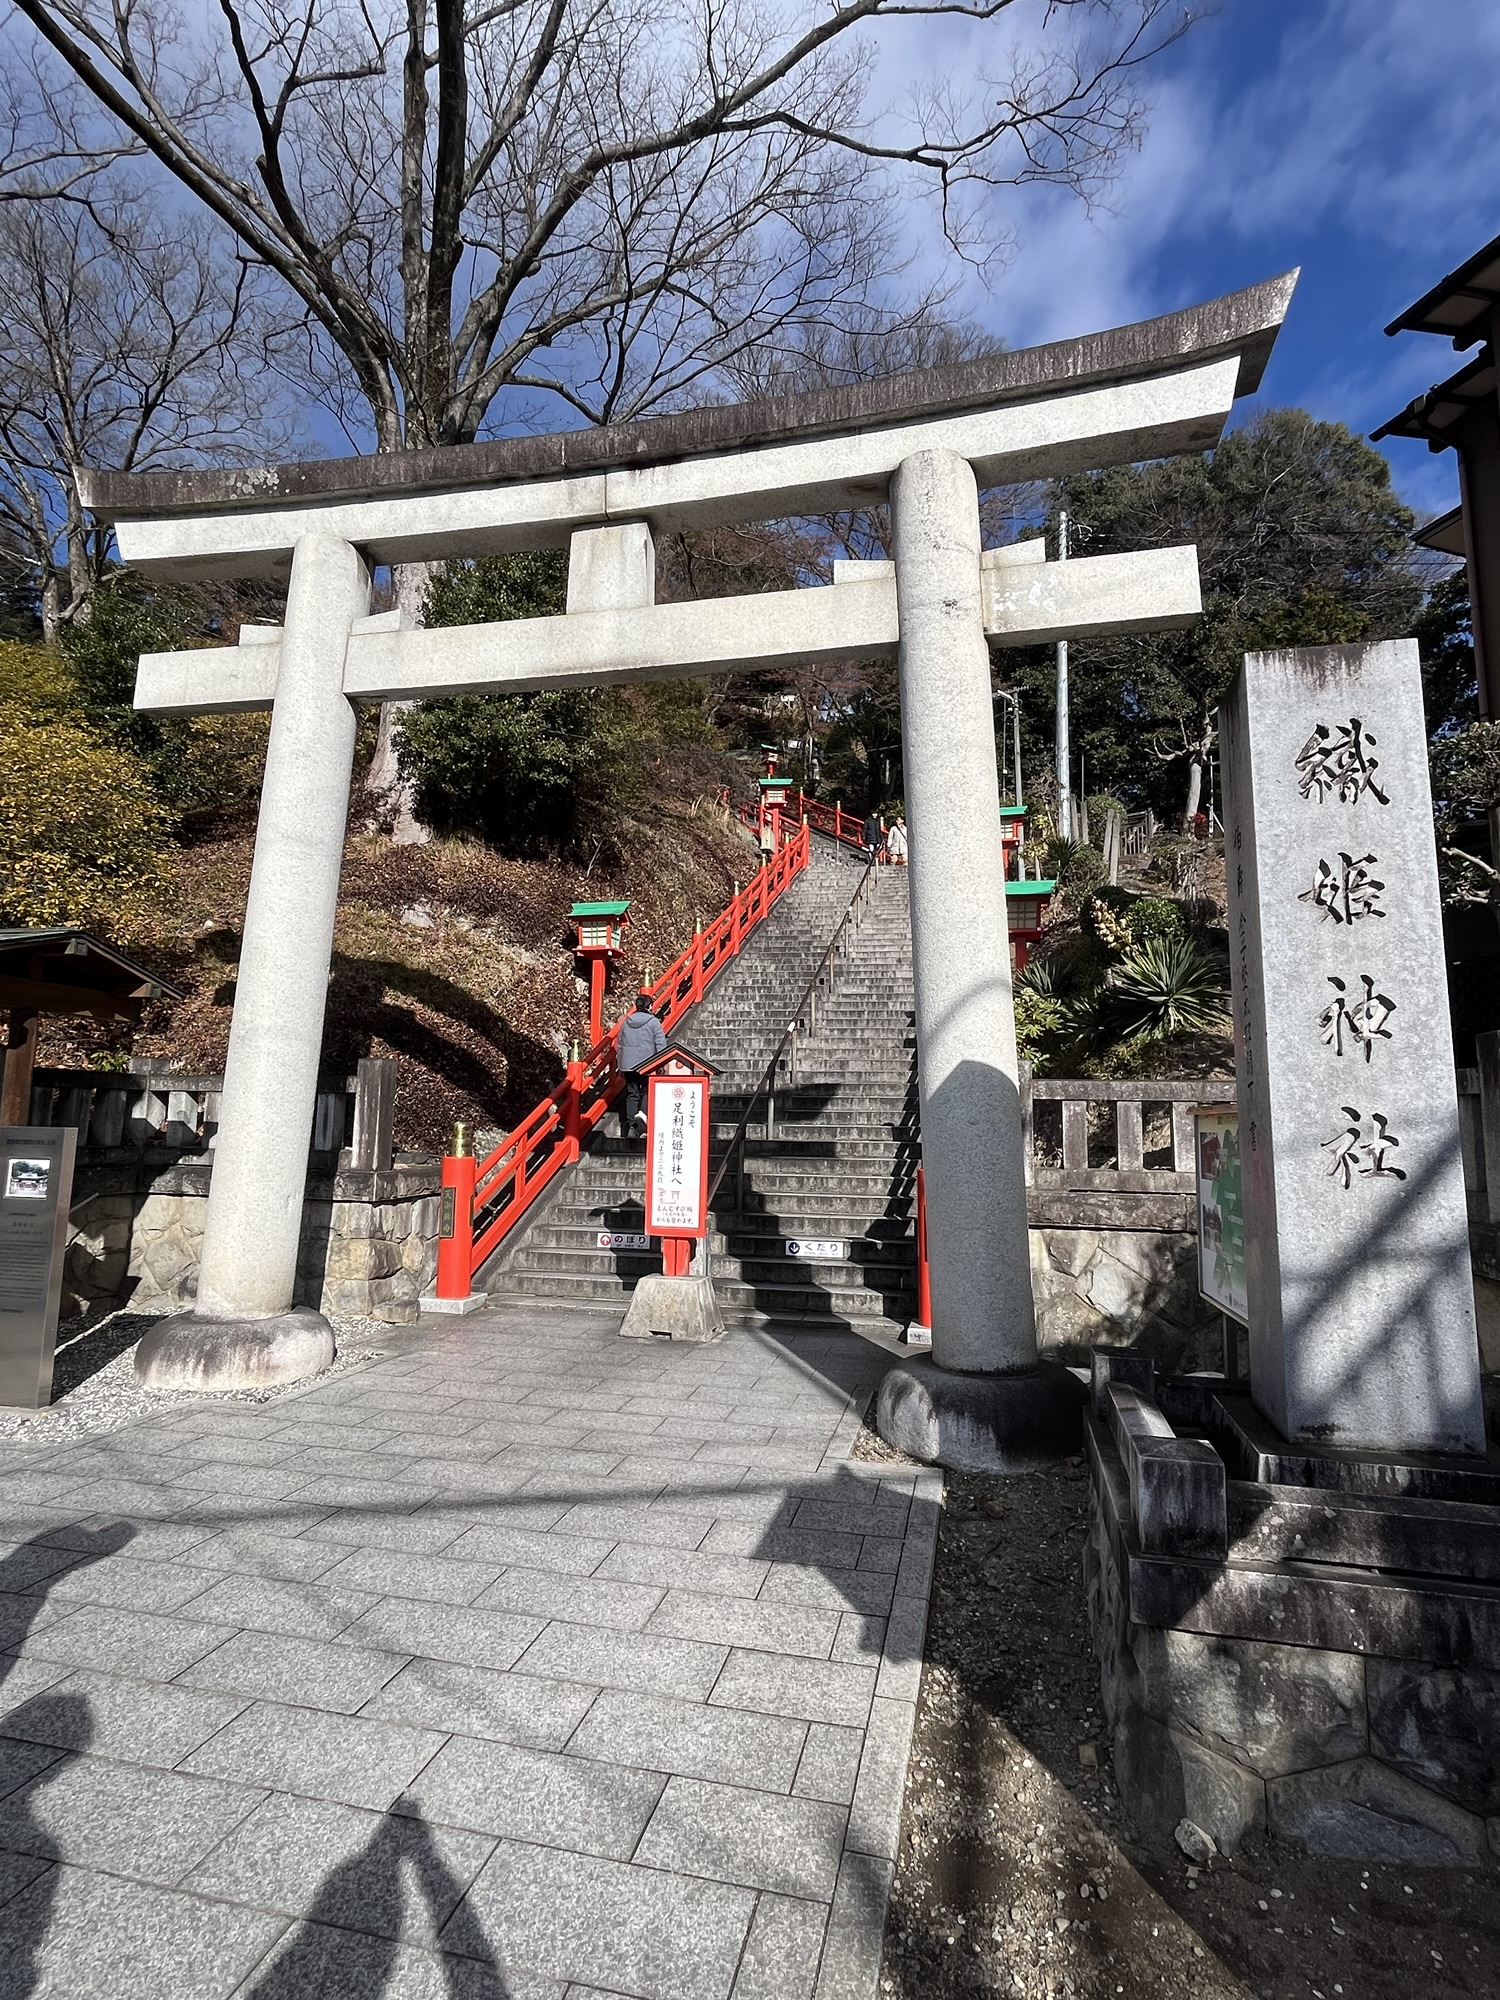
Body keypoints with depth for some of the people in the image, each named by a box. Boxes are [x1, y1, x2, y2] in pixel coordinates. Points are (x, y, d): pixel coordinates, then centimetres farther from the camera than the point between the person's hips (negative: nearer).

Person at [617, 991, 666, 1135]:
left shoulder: (626, 1022, 10)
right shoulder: (653, 1022, -5)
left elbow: (619, 1045, 14)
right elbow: (661, 1045, -8)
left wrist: (620, 1065, 20)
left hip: (628, 1064, 4)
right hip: (647, 1064, -4)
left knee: (632, 1093, 8)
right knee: (647, 1090, 9)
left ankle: (630, 1127, 5)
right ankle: (643, 1112, -20)